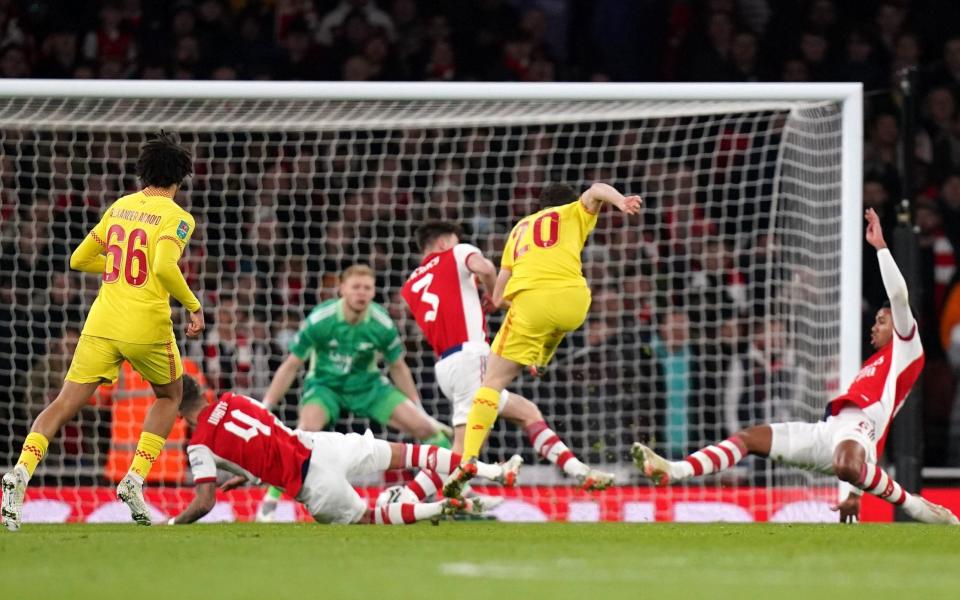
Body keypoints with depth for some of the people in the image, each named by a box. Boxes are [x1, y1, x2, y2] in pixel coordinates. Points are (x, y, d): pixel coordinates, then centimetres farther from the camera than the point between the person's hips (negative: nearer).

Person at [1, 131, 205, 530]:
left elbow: (79, 259, 19)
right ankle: (135, 479, 6)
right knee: (169, 395, 22)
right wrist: (193, 306, -9)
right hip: (147, 327, -4)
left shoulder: (119, 207, 13)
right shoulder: (176, 217, -5)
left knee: (65, 404, 1)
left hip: (102, 323, 4)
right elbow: (165, 269, -22)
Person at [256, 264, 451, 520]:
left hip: (366, 385, 3)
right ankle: (270, 501, -23)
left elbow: (398, 367, 2)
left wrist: (419, 410, 6)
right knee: (307, 429, -33)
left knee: (423, 427, -9)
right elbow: (291, 366, -11)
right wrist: (265, 407, -12)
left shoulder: (382, 324, -16)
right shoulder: (319, 320, -22)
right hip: (324, 383, -3)